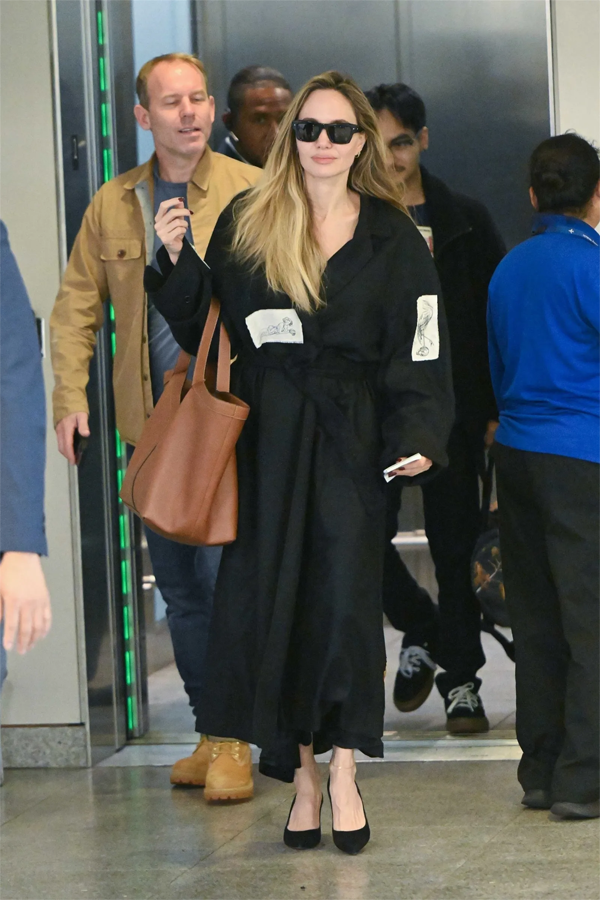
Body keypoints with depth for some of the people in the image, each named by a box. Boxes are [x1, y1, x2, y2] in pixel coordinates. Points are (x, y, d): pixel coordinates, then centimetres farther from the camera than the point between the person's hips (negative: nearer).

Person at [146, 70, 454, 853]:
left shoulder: (393, 238, 4)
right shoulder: (247, 224, 6)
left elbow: (417, 349, 1)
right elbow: (208, 323, 8)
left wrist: (419, 435, -11)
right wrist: (178, 260, -7)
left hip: (349, 435, -1)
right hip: (267, 436, 1)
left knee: (346, 591, -9)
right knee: (273, 598, 1)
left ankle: (342, 771, -2)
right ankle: (302, 774, 9)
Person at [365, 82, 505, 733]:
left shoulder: (465, 221, 5)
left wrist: (496, 407, -1)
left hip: (451, 406, -1)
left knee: (455, 543, 1)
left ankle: (461, 678, 11)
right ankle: (420, 631, 21)